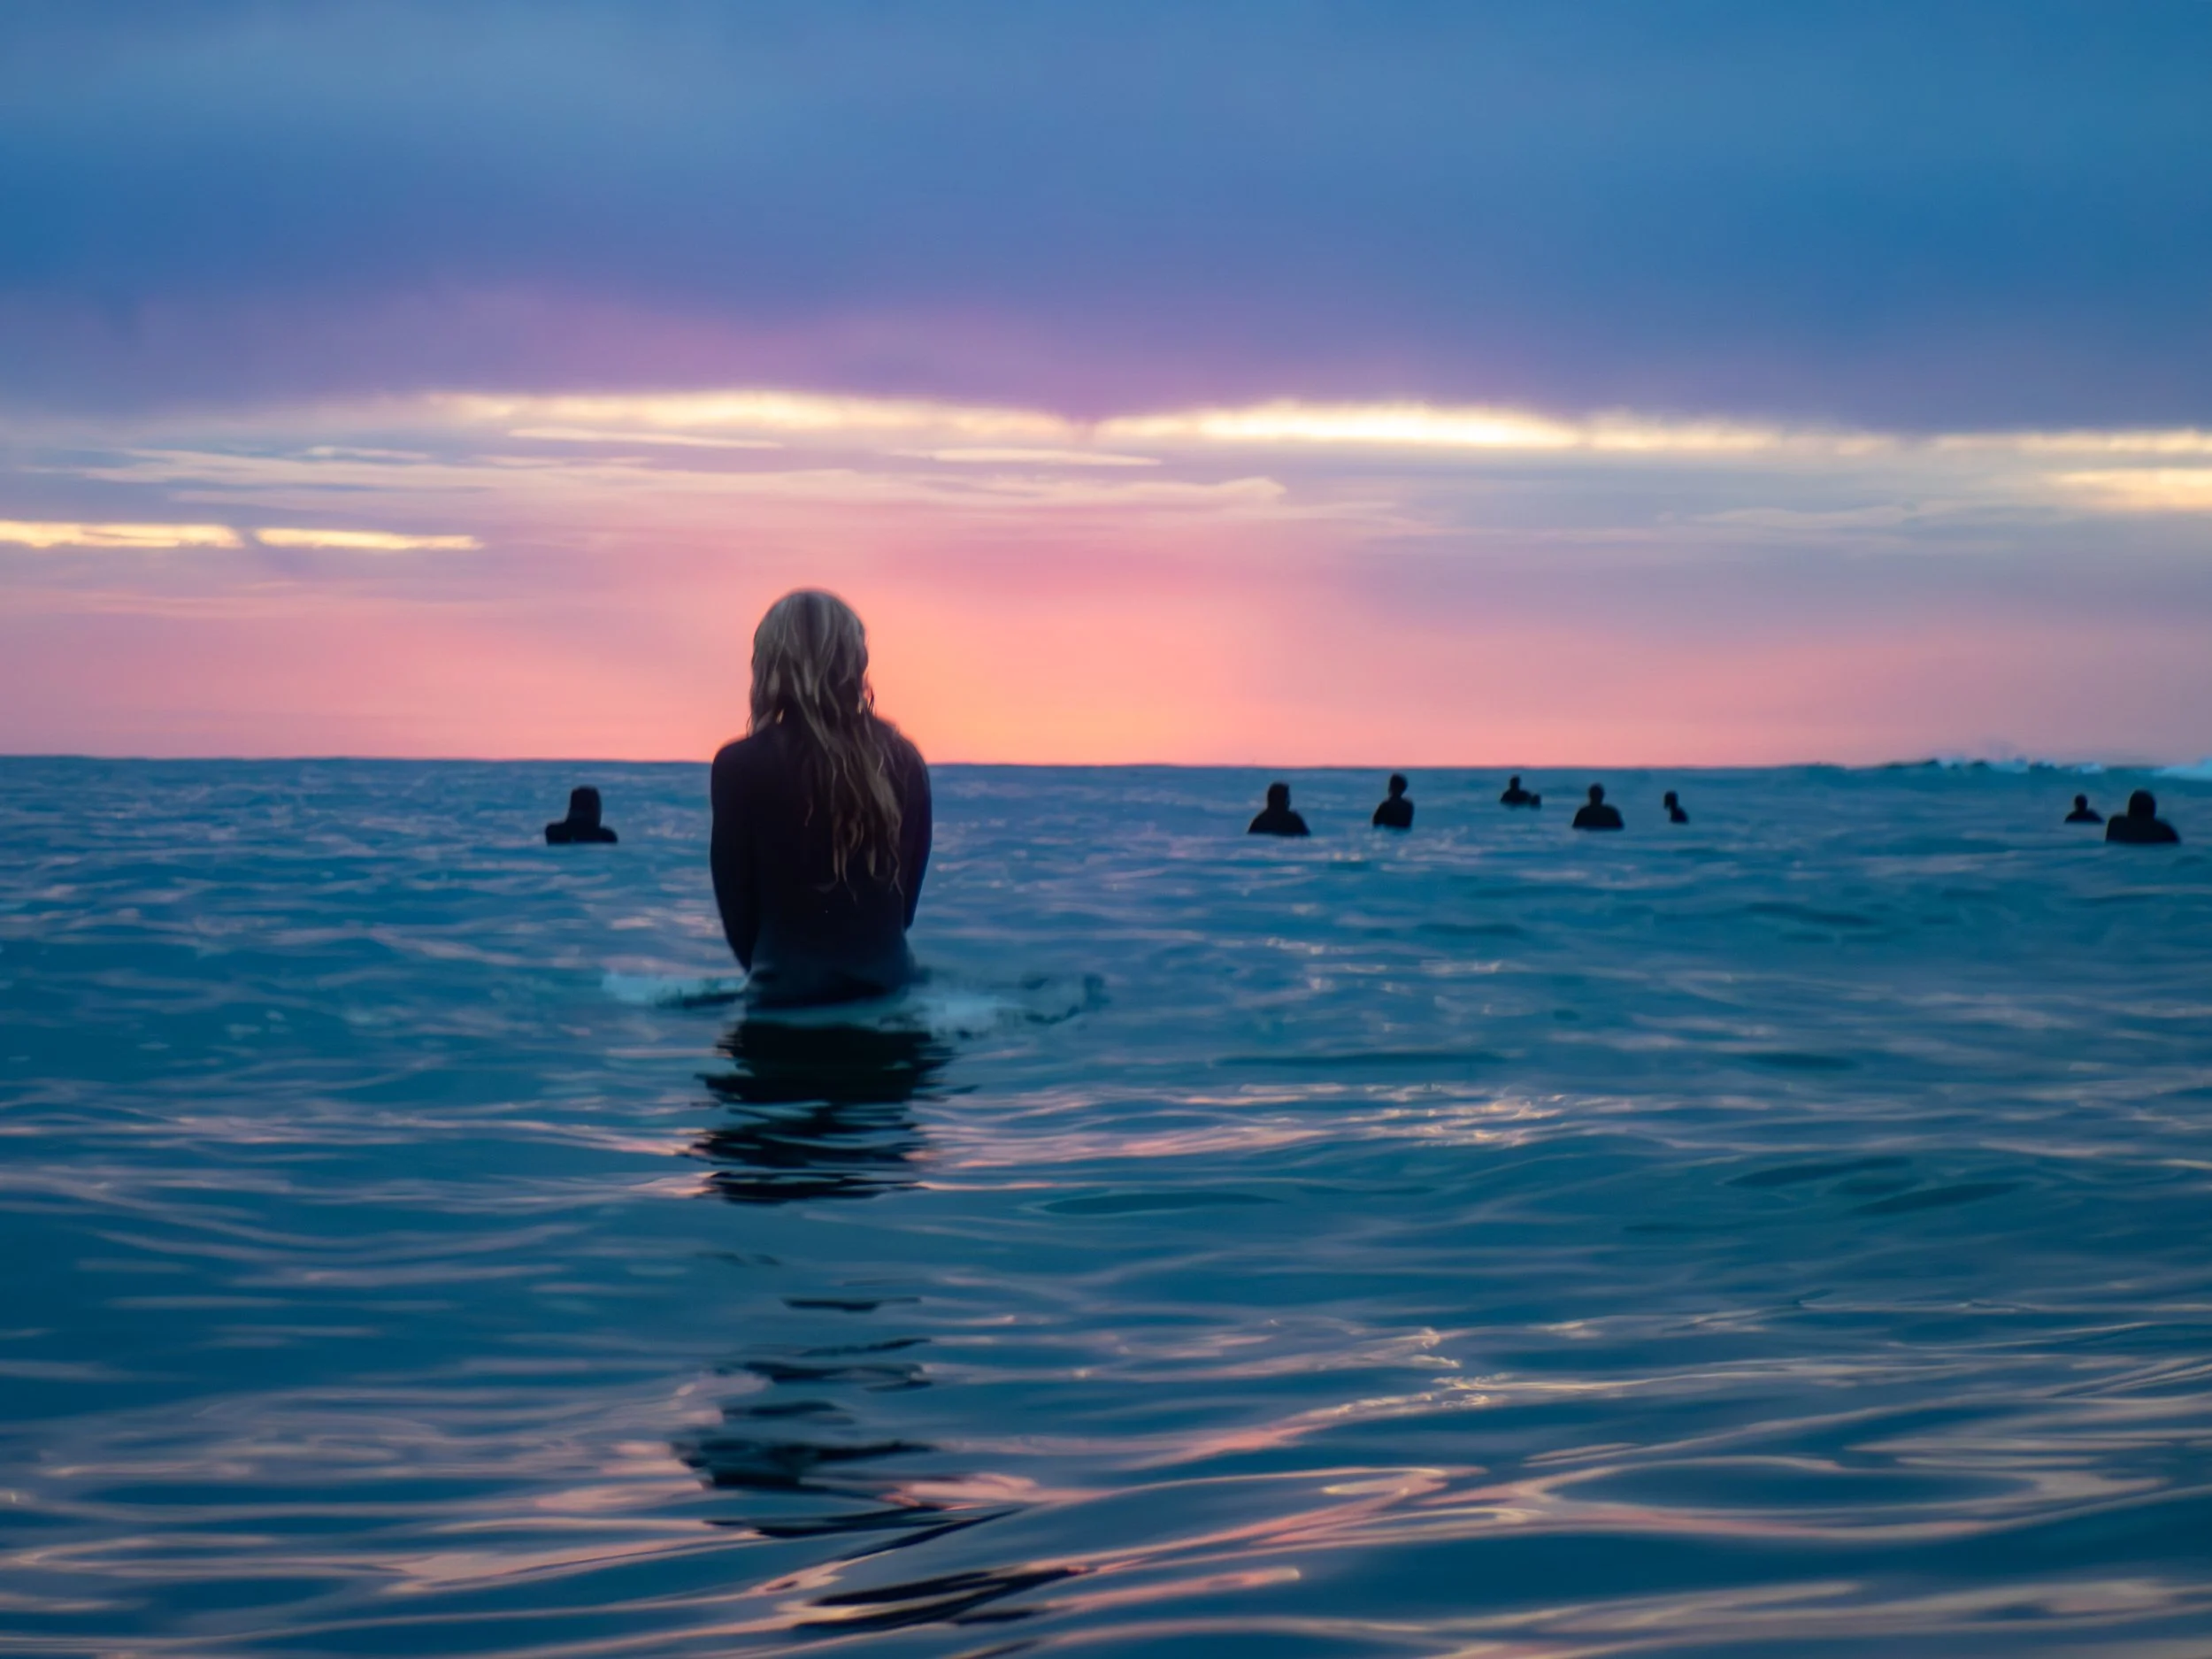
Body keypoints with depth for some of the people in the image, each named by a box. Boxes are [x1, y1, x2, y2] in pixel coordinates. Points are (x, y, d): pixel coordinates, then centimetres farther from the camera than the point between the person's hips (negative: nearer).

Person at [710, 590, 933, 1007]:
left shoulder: (742, 766, -10)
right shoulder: (903, 761, 2)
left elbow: (736, 905, -2)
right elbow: (906, 898, 10)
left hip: (788, 998, -4)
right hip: (887, 991, 4)